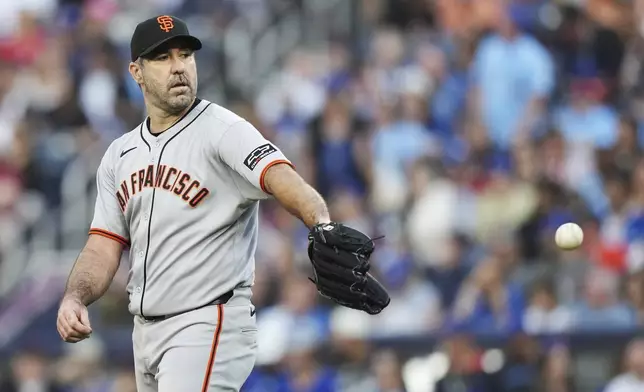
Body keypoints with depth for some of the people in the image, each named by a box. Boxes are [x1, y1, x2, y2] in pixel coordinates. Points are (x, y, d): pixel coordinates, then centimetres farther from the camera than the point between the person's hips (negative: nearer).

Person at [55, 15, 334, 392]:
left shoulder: (224, 130, -9)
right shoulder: (121, 154, 13)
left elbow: (282, 178, -27)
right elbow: (104, 247, 10)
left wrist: (322, 226, -48)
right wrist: (74, 298, -10)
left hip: (210, 327, -7)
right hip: (146, 330, 8)